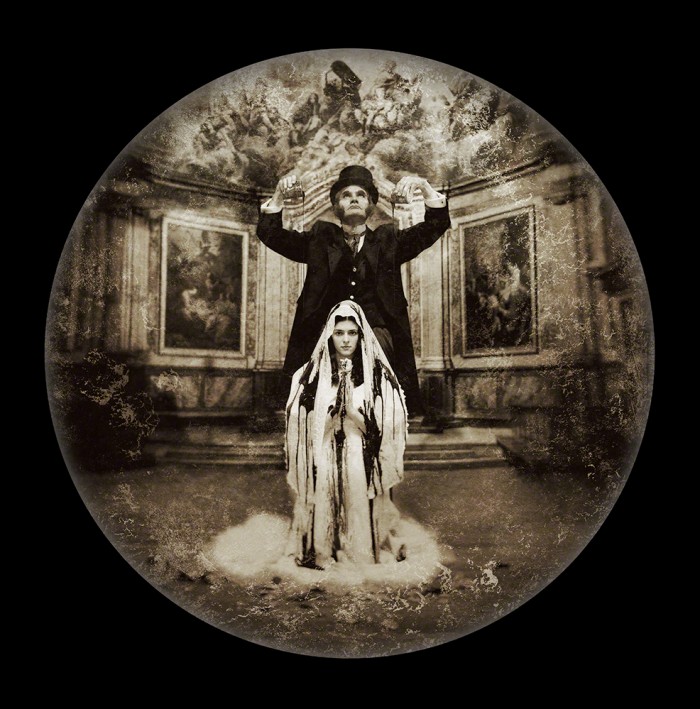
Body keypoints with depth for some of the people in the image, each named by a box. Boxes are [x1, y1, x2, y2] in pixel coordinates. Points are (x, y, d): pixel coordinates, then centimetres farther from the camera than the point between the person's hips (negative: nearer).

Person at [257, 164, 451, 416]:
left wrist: (425, 188, -7)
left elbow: (436, 225, 10)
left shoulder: (388, 239, 17)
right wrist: (278, 195, -4)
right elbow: (270, 234, 12)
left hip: (376, 332, 1)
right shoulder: (319, 238, 17)